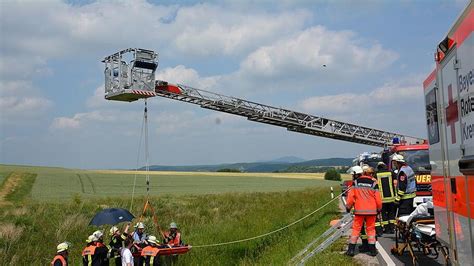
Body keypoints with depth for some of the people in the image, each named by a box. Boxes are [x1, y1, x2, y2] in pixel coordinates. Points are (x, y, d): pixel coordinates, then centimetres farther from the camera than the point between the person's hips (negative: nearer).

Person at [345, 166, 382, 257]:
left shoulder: (356, 182, -1)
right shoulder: (373, 183, -3)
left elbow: (351, 196, -1)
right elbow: (377, 198, -1)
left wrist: (348, 206, 10)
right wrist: (379, 208, 14)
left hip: (359, 210, 0)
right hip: (371, 210, 0)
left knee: (356, 228, 6)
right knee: (371, 229, 10)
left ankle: (351, 249, 3)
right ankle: (372, 249, 13)